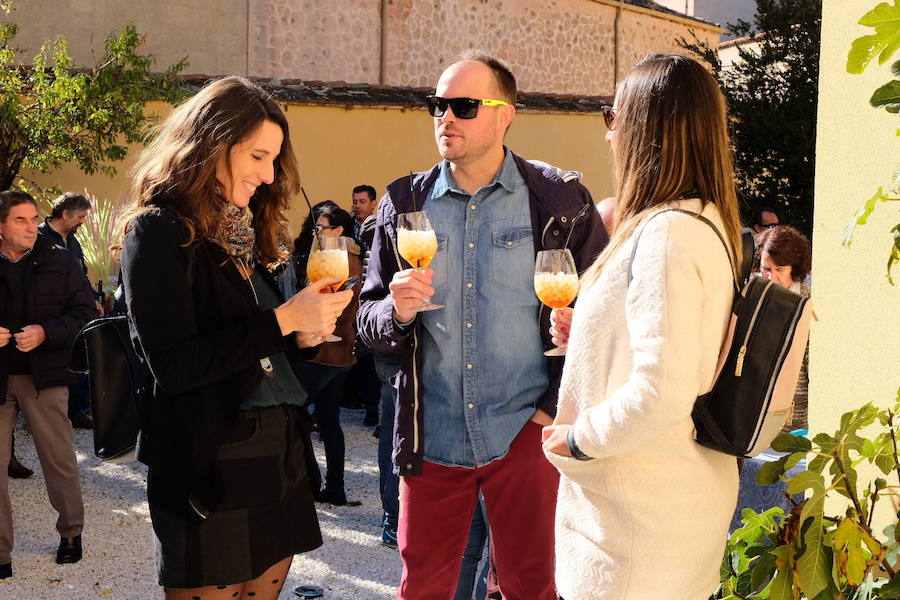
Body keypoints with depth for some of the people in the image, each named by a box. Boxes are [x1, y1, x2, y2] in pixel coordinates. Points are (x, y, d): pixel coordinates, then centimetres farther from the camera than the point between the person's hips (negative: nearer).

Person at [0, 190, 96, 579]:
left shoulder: (60, 262, 3)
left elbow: (85, 313, 0)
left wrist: (45, 333, -16)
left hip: (43, 375, -1)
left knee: (59, 460, 7)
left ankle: (71, 532, 26)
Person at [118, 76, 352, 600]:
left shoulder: (248, 232, 14)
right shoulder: (159, 231, -10)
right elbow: (174, 365, -20)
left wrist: (305, 337, -1)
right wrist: (283, 319, -18)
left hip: (282, 453, 8)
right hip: (210, 463, -7)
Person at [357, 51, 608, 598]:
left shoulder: (560, 199, -3)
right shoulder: (405, 203, 5)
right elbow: (369, 321, 8)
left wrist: (562, 405, -6)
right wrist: (397, 312, -16)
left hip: (523, 432, -2)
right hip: (433, 436, 2)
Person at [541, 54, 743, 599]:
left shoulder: (666, 233, -22)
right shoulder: (707, 223, 10)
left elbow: (661, 394, -29)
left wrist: (576, 437, -14)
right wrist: (586, 333, 11)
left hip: (639, 517, -10)